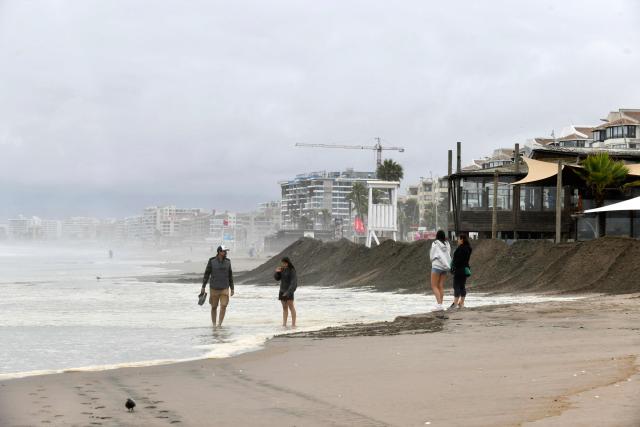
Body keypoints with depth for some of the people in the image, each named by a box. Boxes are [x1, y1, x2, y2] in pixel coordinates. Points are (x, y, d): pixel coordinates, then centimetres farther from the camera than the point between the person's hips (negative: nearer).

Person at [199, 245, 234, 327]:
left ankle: (219, 324, -7)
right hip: (214, 288, -1)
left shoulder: (227, 262, 0)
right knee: (214, 307, 8)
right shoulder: (212, 261, -9)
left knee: (223, 306, -13)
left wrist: (232, 289, 7)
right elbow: (206, 274, -3)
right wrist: (203, 287, -5)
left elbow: (230, 275, 7)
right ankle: (214, 324, 25)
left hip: (224, 289, 1)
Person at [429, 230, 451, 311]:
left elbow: (432, 256, -4)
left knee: (434, 286, -1)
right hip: (445, 267, 5)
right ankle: (440, 304, 8)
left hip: (437, 266, -5)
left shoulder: (435, 244, -8)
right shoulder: (447, 244, 6)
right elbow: (449, 255, 8)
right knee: (441, 286, 10)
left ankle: (439, 303, -14)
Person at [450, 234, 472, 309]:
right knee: (462, 286, 12)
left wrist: (453, 268, -14)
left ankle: (455, 303, -5)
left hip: (459, 269, -9)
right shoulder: (468, 248, 10)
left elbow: (457, 260, -21)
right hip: (465, 269, 9)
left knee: (456, 286, -5)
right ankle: (461, 303, 13)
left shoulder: (461, 248, -17)